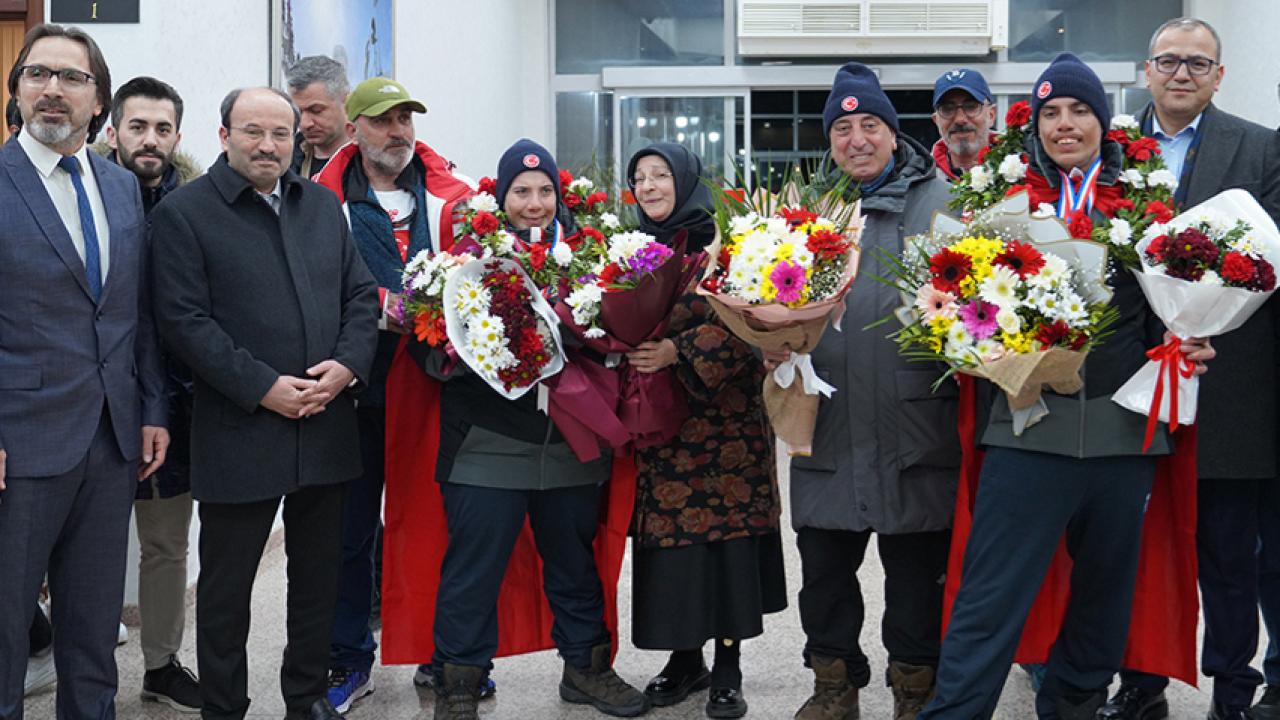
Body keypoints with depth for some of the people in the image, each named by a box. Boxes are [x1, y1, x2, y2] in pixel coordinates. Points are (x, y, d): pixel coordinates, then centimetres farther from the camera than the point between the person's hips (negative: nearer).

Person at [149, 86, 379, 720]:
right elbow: (184, 320, -12)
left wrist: (346, 365, -7)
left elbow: (361, 294, 10)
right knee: (226, 584, 7)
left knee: (319, 574, 16)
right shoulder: (183, 212, -5)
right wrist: (262, 387, -18)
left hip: (326, 426, 5)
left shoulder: (323, 205, 11)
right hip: (238, 433, -5)